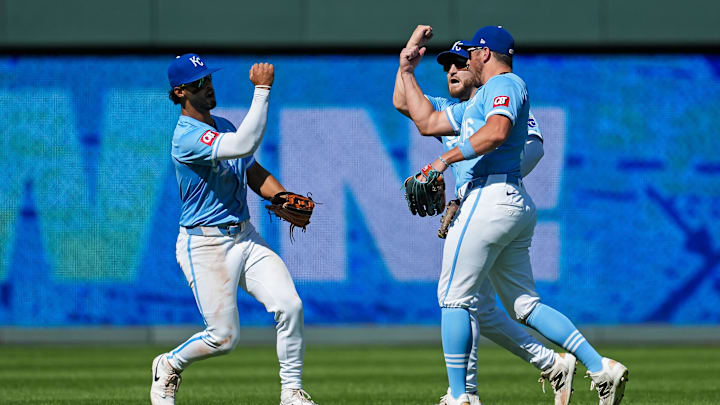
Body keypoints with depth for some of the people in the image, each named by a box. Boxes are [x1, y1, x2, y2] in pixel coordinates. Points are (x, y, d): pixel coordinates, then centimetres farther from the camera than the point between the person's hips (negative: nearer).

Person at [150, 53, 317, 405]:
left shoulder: (224, 126, 12)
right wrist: (262, 89, -32)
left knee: (290, 305, -11)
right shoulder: (187, 138, -19)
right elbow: (247, 144, -33)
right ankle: (169, 367, 25)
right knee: (224, 337, -5)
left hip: (245, 237, 8)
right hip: (205, 246, -8)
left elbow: (253, 173, 15)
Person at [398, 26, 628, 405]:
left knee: (453, 298, -5)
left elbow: (497, 132, -24)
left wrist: (447, 159, -20)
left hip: (488, 201, -10)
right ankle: (600, 367, -2)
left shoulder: (505, 85, -4)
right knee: (525, 305, 7)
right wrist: (407, 72, 34)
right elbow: (427, 122, 33)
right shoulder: (480, 101, 28)